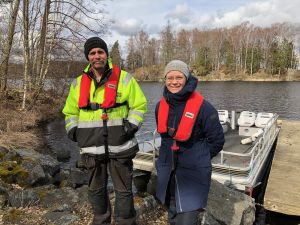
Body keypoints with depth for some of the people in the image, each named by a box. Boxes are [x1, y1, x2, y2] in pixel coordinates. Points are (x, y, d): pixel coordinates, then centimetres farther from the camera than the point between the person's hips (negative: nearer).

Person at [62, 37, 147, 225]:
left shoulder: (123, 78, -2)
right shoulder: (79, 83, 9)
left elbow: (139, 105, 2)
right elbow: (70, 111, 19)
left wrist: (131, 126, -10)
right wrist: (73, 130, 4)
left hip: (119, 145, -3)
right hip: (92, 146, 3)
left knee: (123, 190, 8)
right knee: (96, 189, 17)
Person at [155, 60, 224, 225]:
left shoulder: (202, 107, -18)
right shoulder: (161, 106, -1)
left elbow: (217, 141, -8)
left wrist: (197, 159, -1)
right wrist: (167, 157, 13)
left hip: (192, 174, -6)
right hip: (167, 172, 6)